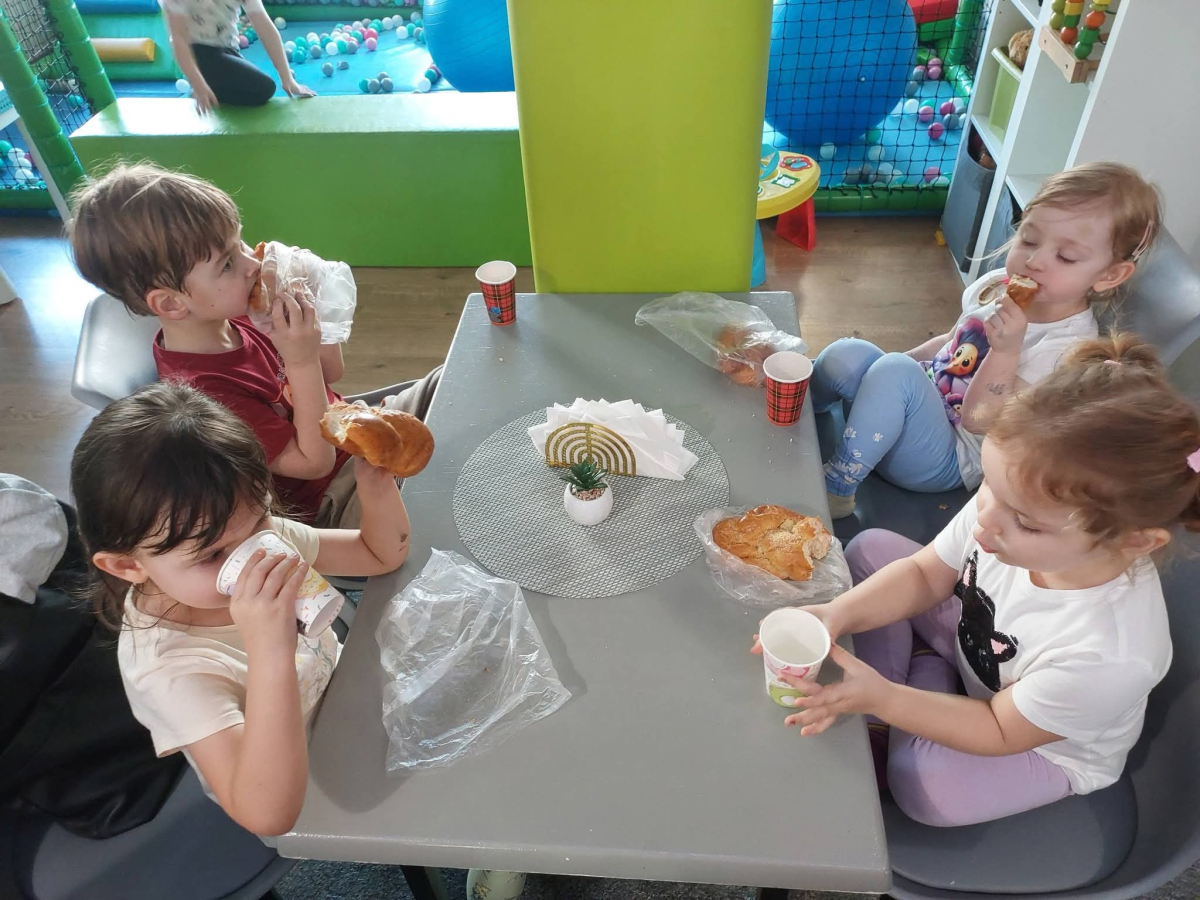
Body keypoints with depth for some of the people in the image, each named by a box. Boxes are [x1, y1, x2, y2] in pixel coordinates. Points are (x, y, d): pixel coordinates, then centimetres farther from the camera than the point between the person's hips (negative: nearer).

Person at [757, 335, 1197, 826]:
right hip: (978, 636, 5)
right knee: (869, 549, -3)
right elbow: (924, 574, -13)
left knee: (923, 784, -31)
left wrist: (884, 698, -33)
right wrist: (839, 614, -29)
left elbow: (999, 731, -24)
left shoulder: (1109, 656, -41)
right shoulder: (1012, 500, -30)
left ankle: (927, 672, 0)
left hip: (1046, 741, -5)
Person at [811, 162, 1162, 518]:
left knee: (895, 371, -33)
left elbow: (979, 420, -23)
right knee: (847, 355, -21)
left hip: (948, 460, -6)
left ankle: (834, 489, -22)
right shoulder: (998, 286, 1)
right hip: (920, 400, 6)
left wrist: (1006, 351, -35)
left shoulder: (1068, 346, -19)